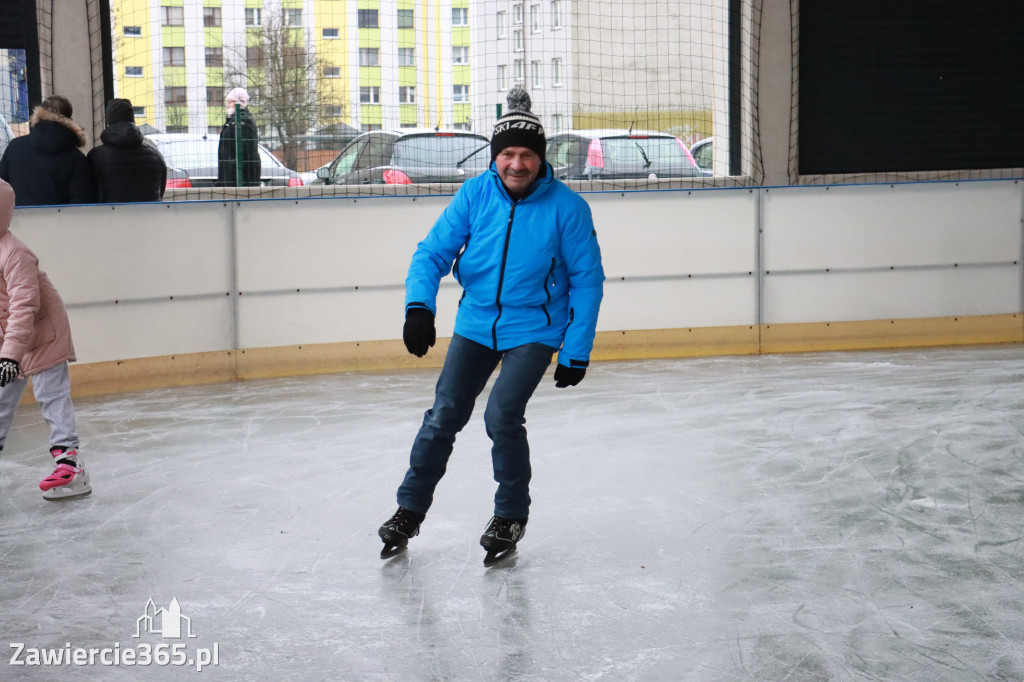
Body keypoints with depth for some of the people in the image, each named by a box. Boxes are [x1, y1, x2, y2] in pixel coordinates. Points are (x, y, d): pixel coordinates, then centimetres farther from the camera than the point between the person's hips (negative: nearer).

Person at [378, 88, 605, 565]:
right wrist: (419, 305, -22)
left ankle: (511, 516, 6)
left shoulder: (566, 207, -15)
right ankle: (410, 510, 23)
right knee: (443, 416, 5)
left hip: (534, 330, -3)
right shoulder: (475, 194, -7)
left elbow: (587, 280, -8)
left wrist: (576, 354, -10)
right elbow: (433, 251, -4)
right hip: (476, 324, 4)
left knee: (502, 415, -18)